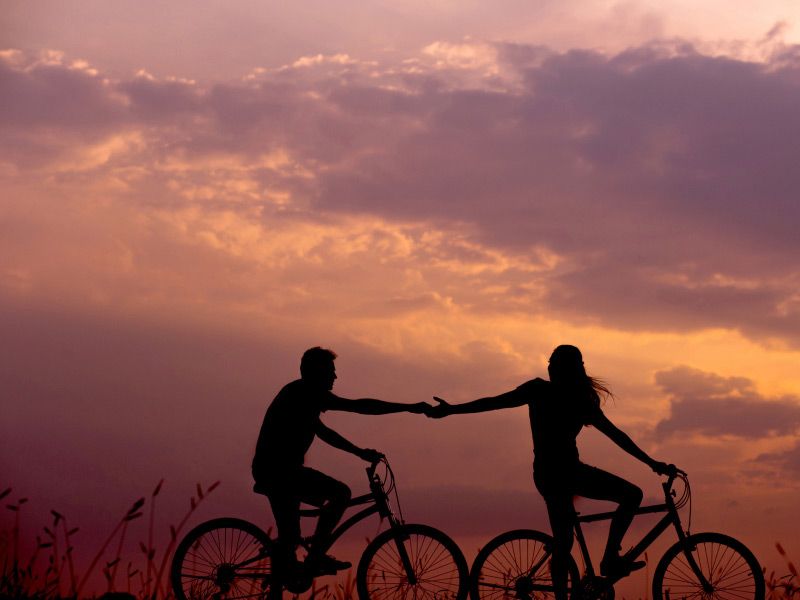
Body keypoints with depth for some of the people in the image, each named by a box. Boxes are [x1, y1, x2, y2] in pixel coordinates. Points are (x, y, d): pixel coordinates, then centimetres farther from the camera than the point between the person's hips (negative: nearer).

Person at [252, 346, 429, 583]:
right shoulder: (306, 393, -12)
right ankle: (316, 555, -11)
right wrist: (410, 408, -16)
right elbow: (359, 406, -17)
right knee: (341, 493, -13)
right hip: (280, 471, -10)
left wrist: (359, 451, 25)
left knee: (289, 537, 15)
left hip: (271, 472, 10)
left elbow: (322, 431, 29)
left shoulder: (299, 394, 19)